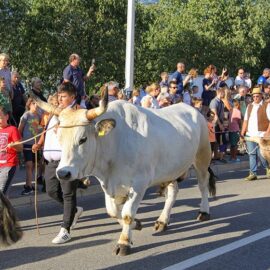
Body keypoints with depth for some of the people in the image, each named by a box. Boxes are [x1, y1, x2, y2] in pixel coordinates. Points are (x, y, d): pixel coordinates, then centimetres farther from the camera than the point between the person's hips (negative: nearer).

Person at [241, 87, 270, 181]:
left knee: (261, 154, -5)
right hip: (250, 134, 5)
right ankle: (253, 173, 6)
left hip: (261, 134, -5)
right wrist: (242, 133, 11)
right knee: (252, 154, 2)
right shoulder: (249, 106, 18)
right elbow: (245, 121, 18)